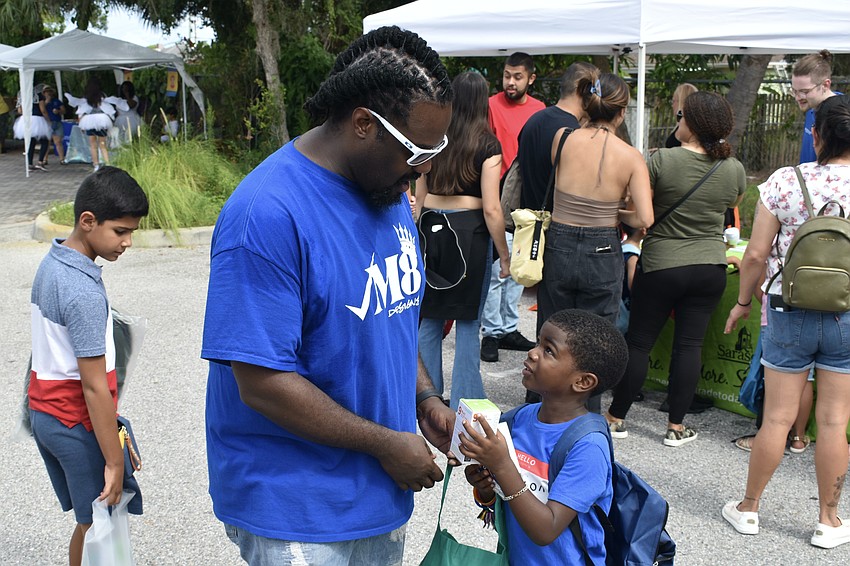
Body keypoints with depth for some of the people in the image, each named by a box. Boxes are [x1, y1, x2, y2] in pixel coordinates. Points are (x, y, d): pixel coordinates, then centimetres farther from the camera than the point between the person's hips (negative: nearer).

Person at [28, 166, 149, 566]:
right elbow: (94, 386, -24)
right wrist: (114, 463, -19)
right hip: (77, 424, -9)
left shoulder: (51, 262, 3)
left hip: (45, 413, 9)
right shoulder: (84, 293, -25)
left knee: (88, 523, 19)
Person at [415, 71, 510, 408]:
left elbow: (420, 197, 11)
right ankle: (464, 403, 14)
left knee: (429, 317, 13)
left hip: (430, 228, 4)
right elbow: (491, 209, -11)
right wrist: (505, 255, -2)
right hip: (470, 232, -4)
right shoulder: (487, 145, -8)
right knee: (467, 322, 6)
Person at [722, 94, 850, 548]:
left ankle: (748, 508, 23)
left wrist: (743, 301, 8)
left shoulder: (784, 182, -8)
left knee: (778, 417, 9)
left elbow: (756, 254, -6)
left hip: (789, 313, 0)